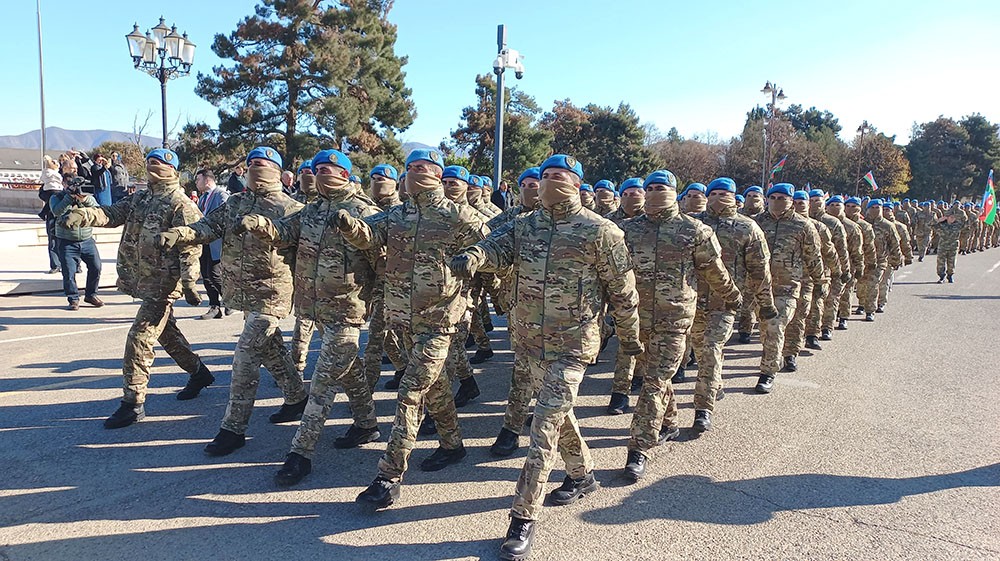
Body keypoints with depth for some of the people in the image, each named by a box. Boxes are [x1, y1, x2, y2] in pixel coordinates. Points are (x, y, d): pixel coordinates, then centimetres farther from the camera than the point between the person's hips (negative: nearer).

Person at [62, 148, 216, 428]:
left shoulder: (180, 205, -12)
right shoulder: (140, 199, 13)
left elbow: (190, 247, -17)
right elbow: (113, 214, -1)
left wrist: (189, 284, -22)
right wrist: (82, 214, -20)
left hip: (163, 283, -9)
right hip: (143, 280, 9)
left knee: (139, 339, -10)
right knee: (166, 332, 20)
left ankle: (133, 403, -1)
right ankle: (198, 373, 38)